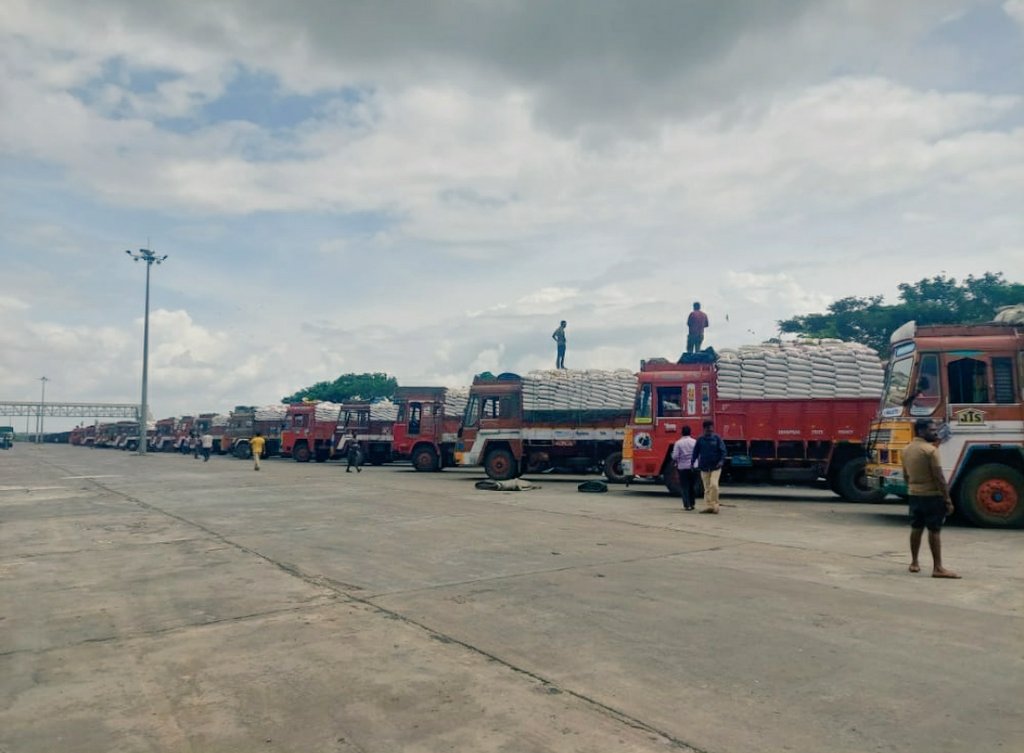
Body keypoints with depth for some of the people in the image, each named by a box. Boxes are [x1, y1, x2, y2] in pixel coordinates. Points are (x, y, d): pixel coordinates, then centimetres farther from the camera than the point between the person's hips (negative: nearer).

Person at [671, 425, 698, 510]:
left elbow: (674, 456, -11)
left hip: (682, 467, -2)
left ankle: (687, 505, -2)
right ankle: (691, 504, 21)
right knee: (691, 486, 17)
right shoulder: (694, 442, -2)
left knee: (684, 487, 4)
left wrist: (676, 462, 9)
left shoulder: (678, 443, -7)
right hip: (693, 467, 2)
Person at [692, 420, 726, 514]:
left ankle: (714, 505, -4)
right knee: (707, 488, 6)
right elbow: (696, 451, 9)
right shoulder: (700, 439, 4)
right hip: (704, 467, 3)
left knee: (714, 485, -15)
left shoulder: (717, 438, -1)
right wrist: (693, 462, 3)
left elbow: (722, 450, -5)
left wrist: (722, 460, -18)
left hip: (715, 467, -3)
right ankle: (708, 506, 10)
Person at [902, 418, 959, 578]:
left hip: (914, 495, 8)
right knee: (934, 531, -4)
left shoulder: (907, 449, 9)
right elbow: (939, 477, -18)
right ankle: (937, 568, -3)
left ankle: (914, 563, 20)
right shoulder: (930, 450, -16)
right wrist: (948, 500, -14)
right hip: (932, 495, -7)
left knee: (916, 529, 14)